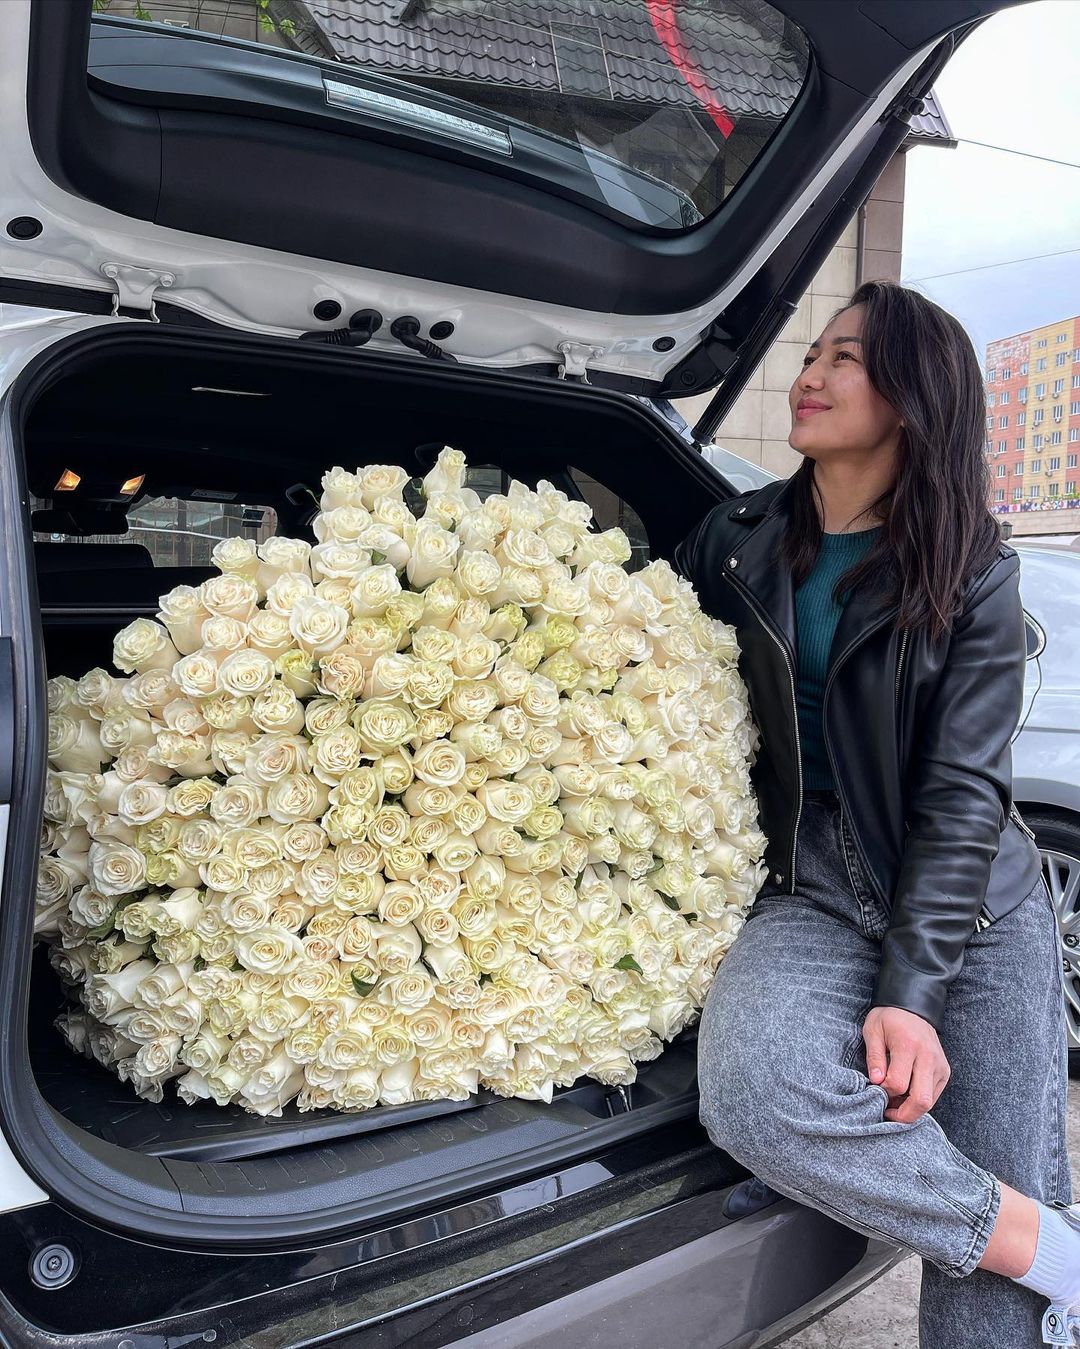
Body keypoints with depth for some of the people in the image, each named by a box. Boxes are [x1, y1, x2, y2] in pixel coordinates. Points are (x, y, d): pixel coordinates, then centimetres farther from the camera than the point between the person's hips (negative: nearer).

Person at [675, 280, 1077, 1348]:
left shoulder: (974, 576, -1)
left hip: (979, 905, -1)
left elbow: (963, 793, -7)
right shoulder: (735, 540, 6)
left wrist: (911, 995, -15)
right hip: (810, 890, 2)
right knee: (749, 1090, -29)